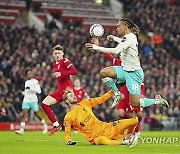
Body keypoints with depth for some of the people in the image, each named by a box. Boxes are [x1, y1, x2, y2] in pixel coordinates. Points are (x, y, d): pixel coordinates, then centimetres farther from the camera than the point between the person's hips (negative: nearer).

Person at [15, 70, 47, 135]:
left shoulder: (35, 82, -7)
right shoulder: (26, 82, 15)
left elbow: (39, 91, -16)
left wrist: (30, 88, -23)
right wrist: (24, 93, 11)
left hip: (33, 100, -5)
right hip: (26, 100, 5)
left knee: (37, 114, 6)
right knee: (24, 114, -10)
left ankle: (44, 125, 32)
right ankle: (21, 130, -18)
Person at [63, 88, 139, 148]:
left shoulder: (84, 104, 9)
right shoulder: (68, 118, -3)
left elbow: (101, 99, 11)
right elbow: (67, 134, 1)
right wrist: (69, 141, -19)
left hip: (105, 128, 5)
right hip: (96, 137, -5)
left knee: (135, 121, -8)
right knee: (102, 140, -47)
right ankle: (125, 142, -31)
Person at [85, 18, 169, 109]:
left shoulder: (129, 38, -21)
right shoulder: (131, 36, 8)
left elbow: (116, 51, -35)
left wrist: (96, 47, -34)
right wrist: (114, 38, 35)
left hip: (134, 73, -9)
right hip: (125, 70, 9)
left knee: (135, 104, -8)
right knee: (104, 73, -11)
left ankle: (157, 100, 13)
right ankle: (118, 94, 4)